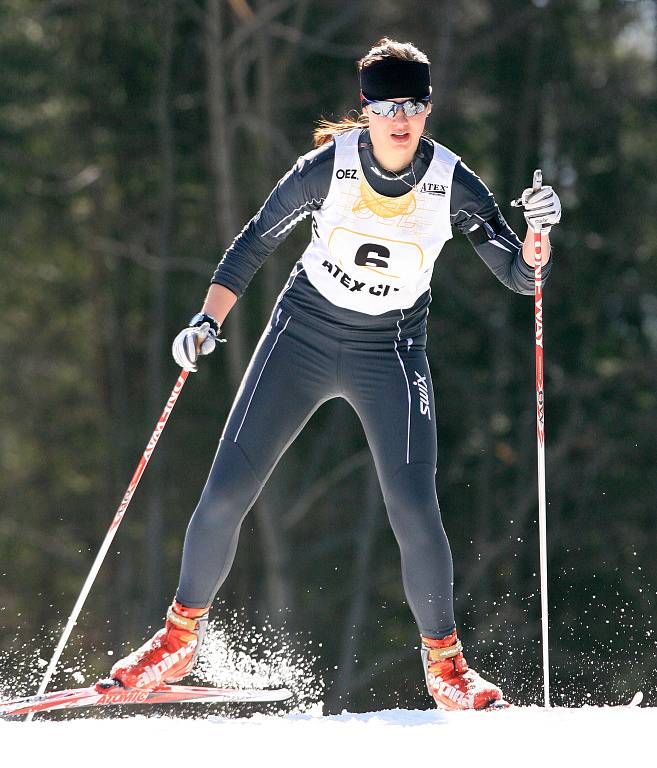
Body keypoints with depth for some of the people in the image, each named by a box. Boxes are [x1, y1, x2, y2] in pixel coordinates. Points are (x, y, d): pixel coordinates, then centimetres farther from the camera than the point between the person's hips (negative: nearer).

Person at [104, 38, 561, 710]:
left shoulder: (452, 185, -13)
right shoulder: (328, 167, -13)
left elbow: (520, 277, -10)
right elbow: (256, 241, -2)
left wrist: (538, 234, -31)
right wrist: (207, 322, -10)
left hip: (391, 354, -1)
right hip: (302, 334, 1)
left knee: (414, 511, -16)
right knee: (226, 493, -5)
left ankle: (445, 663, 2)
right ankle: (180, 635, 15)